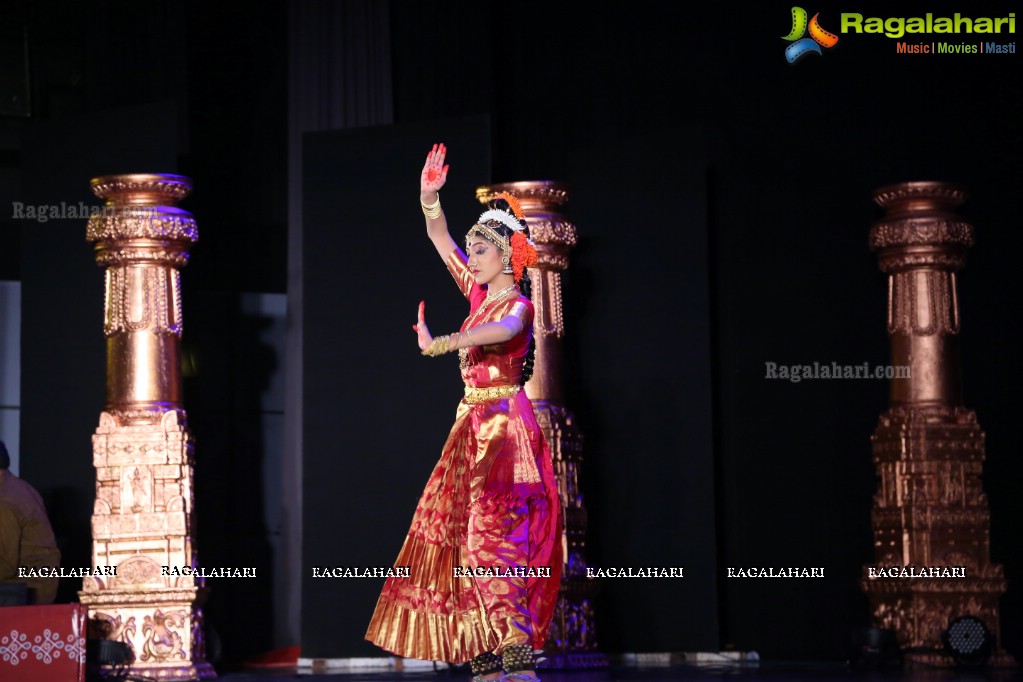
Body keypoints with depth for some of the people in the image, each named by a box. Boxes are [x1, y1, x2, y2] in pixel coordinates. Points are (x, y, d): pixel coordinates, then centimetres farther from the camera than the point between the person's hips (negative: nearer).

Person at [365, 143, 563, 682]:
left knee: (496, 534, -16)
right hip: (474, 423, 8)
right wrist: (429, 196, 0)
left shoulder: (518, 304, -8)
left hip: (504, 425, -8)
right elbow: (440, 240, 15)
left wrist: (439, 345, -38)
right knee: (462, 533, 4)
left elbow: (503, 330, -32)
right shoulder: (479, 293, 13)